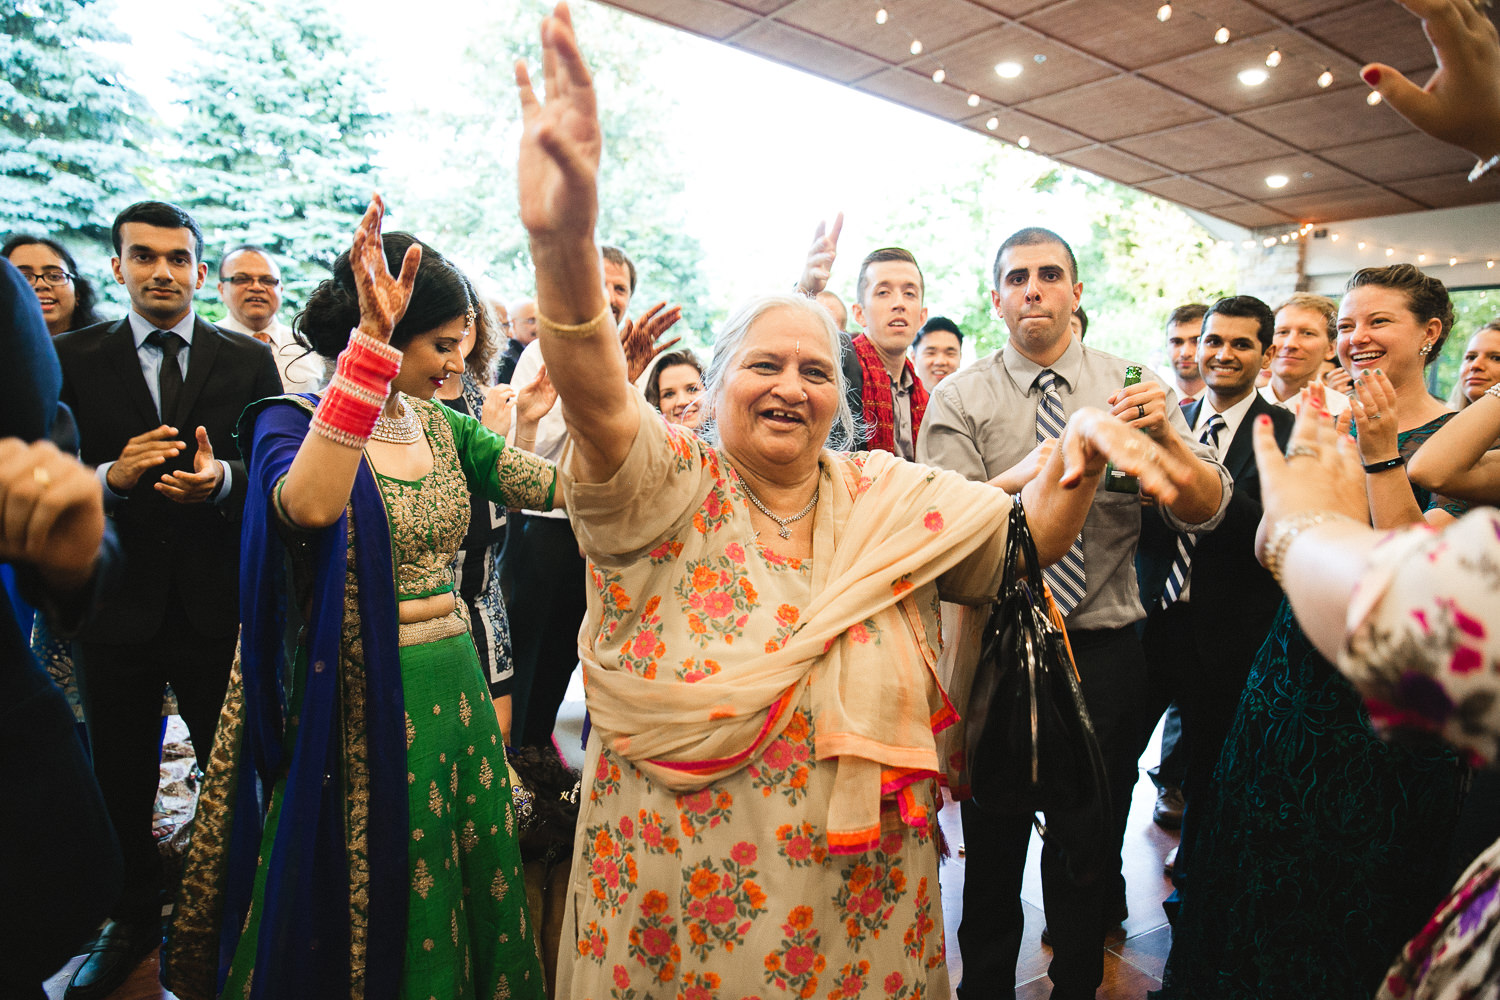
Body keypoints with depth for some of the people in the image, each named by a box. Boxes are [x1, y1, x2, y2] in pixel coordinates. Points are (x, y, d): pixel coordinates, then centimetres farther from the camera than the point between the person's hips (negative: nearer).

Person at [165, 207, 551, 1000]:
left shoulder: (443, 426, 5)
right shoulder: (294, 421, -12)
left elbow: (557, 484, -3)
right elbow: (310, 504, -35)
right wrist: (372, 339, -37)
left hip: (451, 688, 6)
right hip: (359, 706, -5)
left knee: (460, 892, 21)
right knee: (368, 906, 14)